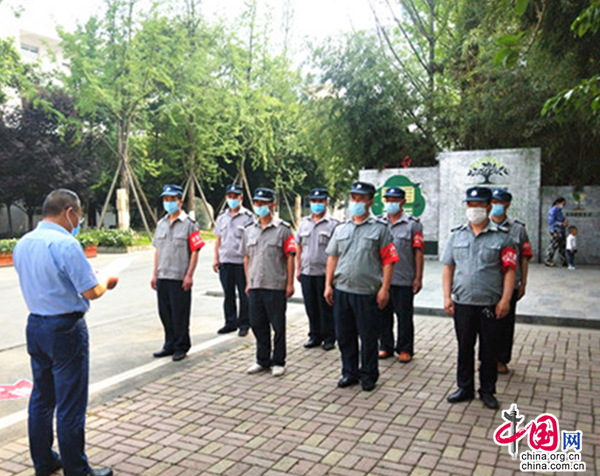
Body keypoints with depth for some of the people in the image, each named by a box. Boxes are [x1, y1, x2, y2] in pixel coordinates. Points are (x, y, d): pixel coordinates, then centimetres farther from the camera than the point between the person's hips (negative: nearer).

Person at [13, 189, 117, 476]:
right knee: (70, 405, 2)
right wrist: (106, 283, 2)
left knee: (41, 399, 19)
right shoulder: (65, 244, -20)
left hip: (35, 325, 8)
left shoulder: (22, 244, 6)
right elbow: (91, 292, -18)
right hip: (66, 329, -8)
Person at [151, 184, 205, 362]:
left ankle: (181, 347, 14)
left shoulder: (189, 224, -5)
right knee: (165, 313, 12)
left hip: (180, 278, -6)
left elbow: (195, 251, -9)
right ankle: (170, 345, 25)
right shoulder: (161, 223, 14)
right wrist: (155, 274, 12)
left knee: (180, 314, 1)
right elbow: (157, 250, 17)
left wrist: (189, 276, -14)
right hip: (162, 277, 6)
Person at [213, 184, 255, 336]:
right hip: (225, 261, 5)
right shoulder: (222, 217, 12)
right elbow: (218, 239, 15)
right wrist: (216, 259, 10)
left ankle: (244, 325, 13)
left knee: (244, 295, 3)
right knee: (228, 294, 12)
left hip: (242, 261, -4)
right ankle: (230, 323, 23)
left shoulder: (248, 216, -3)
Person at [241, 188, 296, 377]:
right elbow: (246, 258, 16)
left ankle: (278, 362, 18)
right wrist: (248, 282, 12)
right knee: (257, 324, 11)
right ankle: (262, 360, 26)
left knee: (278, 326, 4)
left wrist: (290, 283, -8)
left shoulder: (283, 229, -4)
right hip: (255, 286, 5)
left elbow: (290, 257, -5)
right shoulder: (249, 230, 11)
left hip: (276, 286, -5)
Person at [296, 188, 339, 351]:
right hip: (307, 272, 4)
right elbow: (299, 247, 15)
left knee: (326, 308, 3)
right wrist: (298, 269, 11)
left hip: (325, 273, -4)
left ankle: (329, 338, 15)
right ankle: (315, 336, 25)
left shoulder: (333, 224, -2)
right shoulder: (303, 223, 12)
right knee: (311, 307, 12)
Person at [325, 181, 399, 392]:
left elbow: (388, 261, -4)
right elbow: (332, 258, 14)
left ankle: (368, 375, 22)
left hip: (367, 293, -4)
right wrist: (328, 284, 7)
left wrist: (384, 289, -11)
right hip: (341, 291, 4)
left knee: (368, 337, 6)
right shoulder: (341, 229, 12)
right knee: (344, 335, 12)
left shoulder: (379, 229, 0)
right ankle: (349, 372, 27)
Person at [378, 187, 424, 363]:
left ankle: (405, 349, 18)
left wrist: (418, 278, -7)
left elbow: (418, 252, -3)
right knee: (383, 314, 10)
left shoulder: (413, 224, 0)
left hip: (404, 280, -3)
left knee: (404, 316, 5)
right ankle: (385, 346, 24)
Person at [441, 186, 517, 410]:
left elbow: (509, 270, -3)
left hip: (490, 305, -2)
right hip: (462, 303, 2)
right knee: (464, 347, 11)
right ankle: (465, 388, 26)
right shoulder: (457, 235, 7)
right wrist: (447, 296, -1)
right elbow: (448, 267, 7)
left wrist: (505, 300, -11)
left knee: (489, 350, 8)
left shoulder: (501, 237, 0)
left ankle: (487, 391, 24)